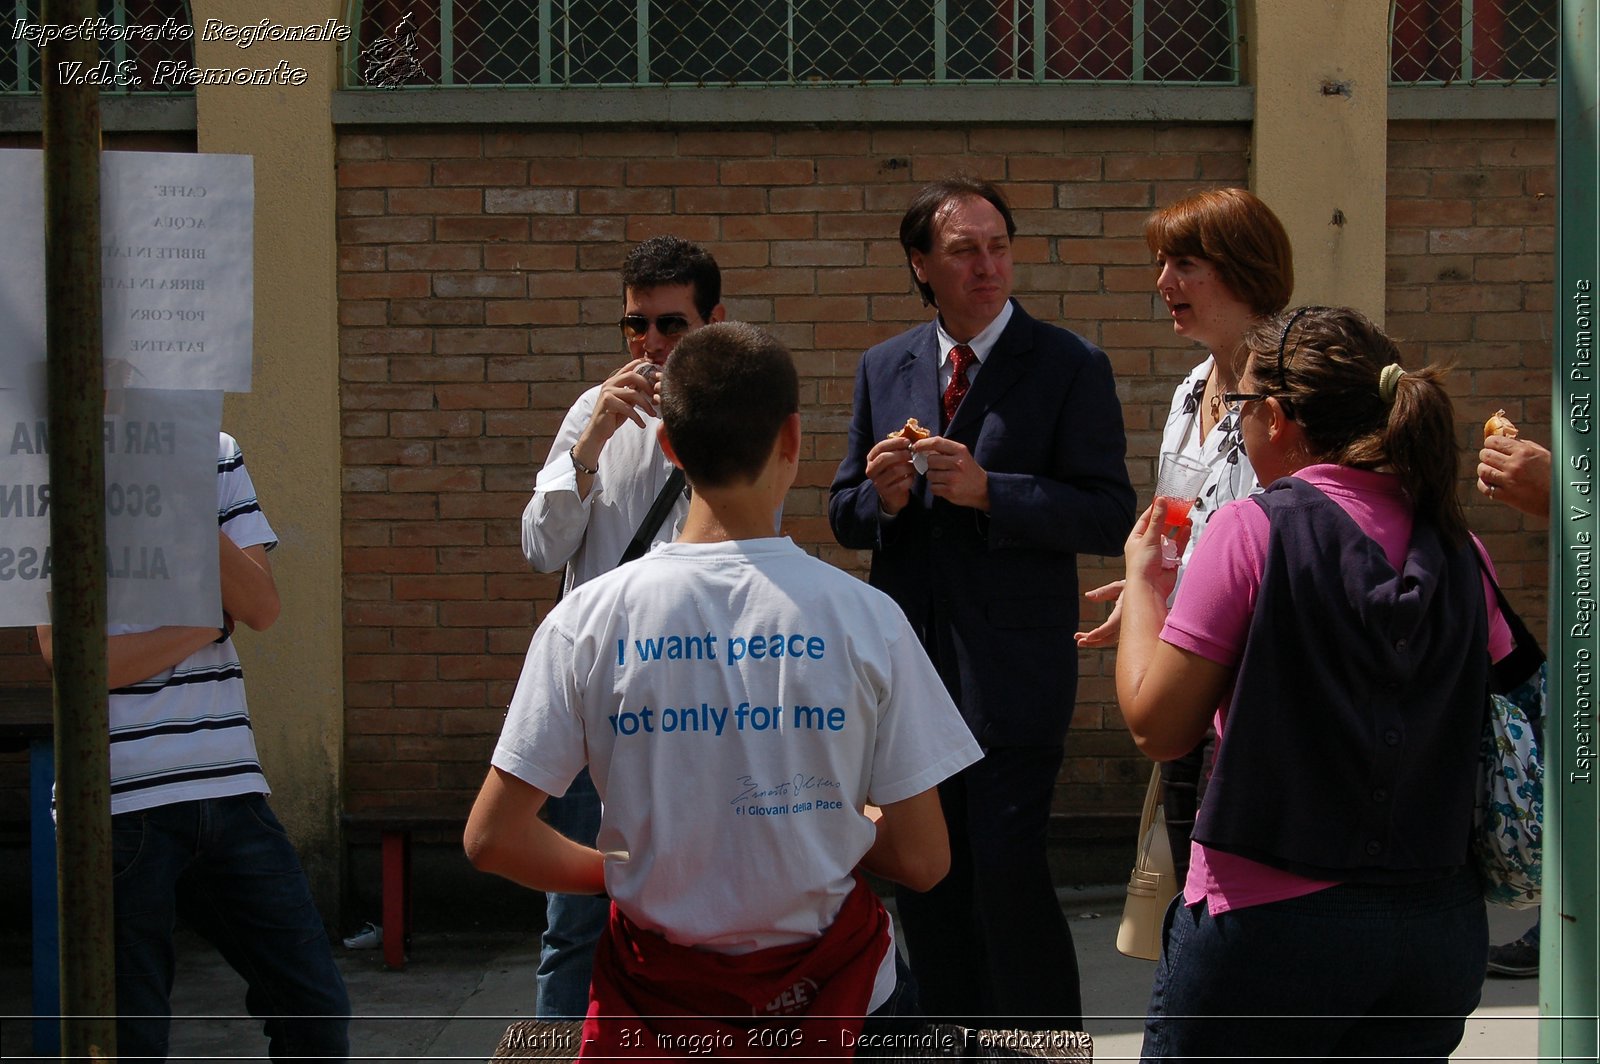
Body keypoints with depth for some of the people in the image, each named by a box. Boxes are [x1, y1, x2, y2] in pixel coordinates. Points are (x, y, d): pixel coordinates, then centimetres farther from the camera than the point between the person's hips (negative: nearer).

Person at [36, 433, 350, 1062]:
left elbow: (262, 608, 2)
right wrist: (207, 622, -3)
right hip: (121, 800, -5)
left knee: (316, 1011, 5)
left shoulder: (215, 456, 12)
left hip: (227, 781, 5)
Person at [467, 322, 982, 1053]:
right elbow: (922, 860, -6)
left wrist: (619, 874, 10)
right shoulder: (864, 617, -9)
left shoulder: (590, 618, -7)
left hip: (662, 994, 1)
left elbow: (493, 839, -7)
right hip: (827, 989, 0)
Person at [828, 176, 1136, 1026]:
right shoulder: (884, 369, 11)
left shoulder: (1070, 366, -4)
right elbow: (844, 514, 15)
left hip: (1012, 666, -5)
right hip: (908, 662, 5)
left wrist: (986, 491, -21)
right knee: (924, 880, 12)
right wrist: (882, 496, -8)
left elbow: (1108, 516, -11)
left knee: (1008, 874, -12)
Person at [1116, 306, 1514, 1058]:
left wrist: (1142, 585, 9)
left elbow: (1157, 726, -8)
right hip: (1439, 927, 5)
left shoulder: (1254, 530, -10)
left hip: (1272, 921, -5)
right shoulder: (1457, 549, 4)